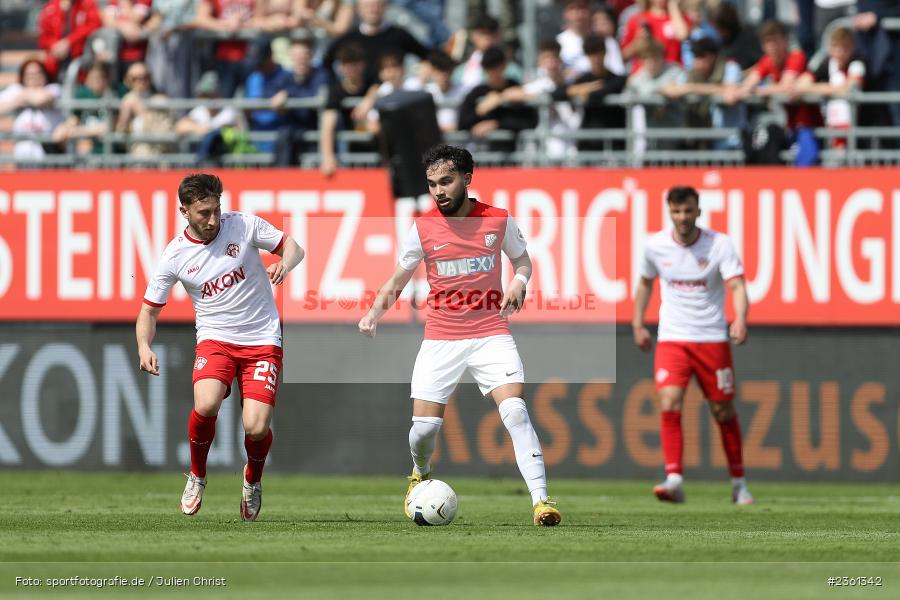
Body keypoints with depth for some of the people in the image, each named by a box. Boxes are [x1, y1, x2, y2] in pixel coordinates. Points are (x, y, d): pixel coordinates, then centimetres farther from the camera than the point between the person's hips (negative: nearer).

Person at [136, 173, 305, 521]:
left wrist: (284, 265, -18)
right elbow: (149, 310, 3)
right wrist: (144, 348, -16)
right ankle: (197, 476, 1)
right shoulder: (175, 256, -4)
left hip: (262, 341, 0)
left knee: (256, 427, -15)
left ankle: (253, 481, 23)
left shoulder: (243, 225, -4)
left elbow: (293, 247, 6)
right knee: (206, 405, -30)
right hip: (215, 339, 0)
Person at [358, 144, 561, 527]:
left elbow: (522, 258, 16)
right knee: (425, 424, -3)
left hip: (490, 333, -1)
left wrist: (518, 282, -7)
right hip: (440, 338, 1)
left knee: (515, 411, -20)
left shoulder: (498, 221, -2)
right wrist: (374, 313, -9)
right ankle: (420, 475, 33)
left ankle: (541, 501, -22)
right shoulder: (423, 228, -2)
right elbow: (397, 280, 9)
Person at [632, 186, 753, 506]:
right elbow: (645, 282, 19)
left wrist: (740, 319, -37)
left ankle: (739, 483, 21)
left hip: (712, 338, -1)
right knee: (669, 404, -19)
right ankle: (674, 481, -22)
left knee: (724, 412, 6)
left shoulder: (719, 244, -8)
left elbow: (737, 286, -18)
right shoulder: (655, 246, 0)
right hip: (671, 339, 1)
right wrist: (637, 324, 17)